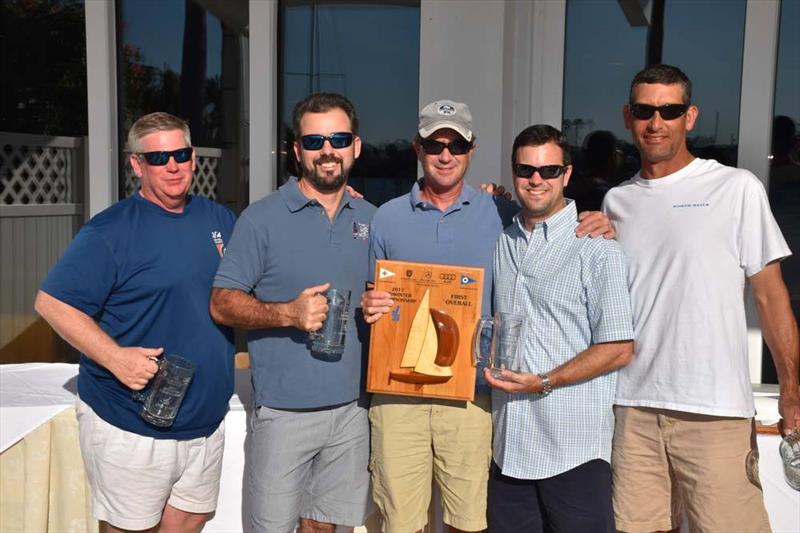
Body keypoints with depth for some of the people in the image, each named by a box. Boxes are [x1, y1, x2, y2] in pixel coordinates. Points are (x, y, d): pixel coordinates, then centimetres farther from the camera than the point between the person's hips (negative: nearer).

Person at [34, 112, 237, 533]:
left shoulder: (219, 219, 8)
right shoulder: (110, 231, -11)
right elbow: (52, 302, -13)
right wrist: (116, 358, -23)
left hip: (207, 419, 6)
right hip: (130, 429, -5)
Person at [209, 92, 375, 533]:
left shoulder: (371, 219, 8)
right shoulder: (262, 219, -7)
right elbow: (221, 304, -8)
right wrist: (288, 313, -23)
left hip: (352, 406, 4)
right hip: (285, 410, -4)